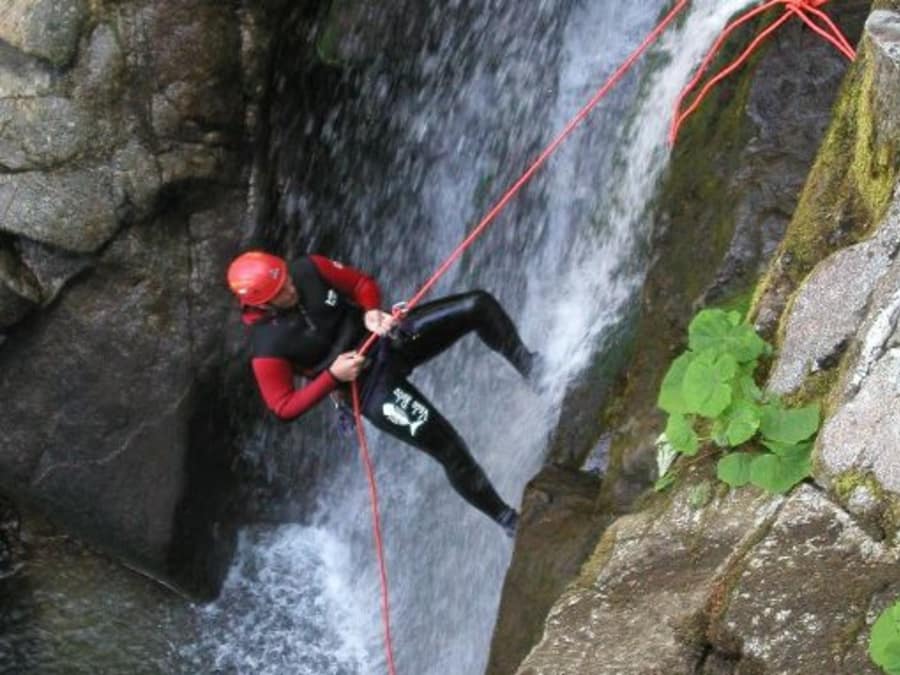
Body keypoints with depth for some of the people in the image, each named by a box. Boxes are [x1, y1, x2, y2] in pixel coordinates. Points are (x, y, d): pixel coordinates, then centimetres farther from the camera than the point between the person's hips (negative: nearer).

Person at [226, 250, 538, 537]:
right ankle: (507, 518, 14)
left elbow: (362, 283, 5)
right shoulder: (267, 347, -22)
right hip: (369, 385, -5)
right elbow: (284, 407, -15)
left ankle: (523, 362, 15)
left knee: (478, 305, -11)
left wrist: (371, 312, -16)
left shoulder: (308, 269, -10)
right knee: (451, 451, -9)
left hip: (392, 337, 5)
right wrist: (332, 376, -23)